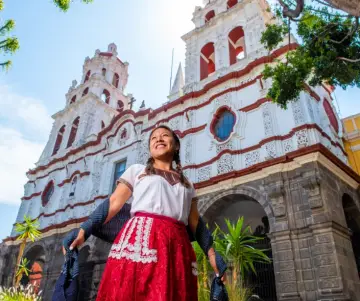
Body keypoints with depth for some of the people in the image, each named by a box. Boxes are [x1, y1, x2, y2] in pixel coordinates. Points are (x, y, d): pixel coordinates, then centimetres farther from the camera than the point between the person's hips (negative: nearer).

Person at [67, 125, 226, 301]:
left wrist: (213, 257, 10)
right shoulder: (136, 170, 19)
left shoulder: (187, 185, 24)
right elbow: (113, 204, 11)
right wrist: (83, 231, 0)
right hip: (139, 238, -2)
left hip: (177, 247, 3)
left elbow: (196, 223, 19)